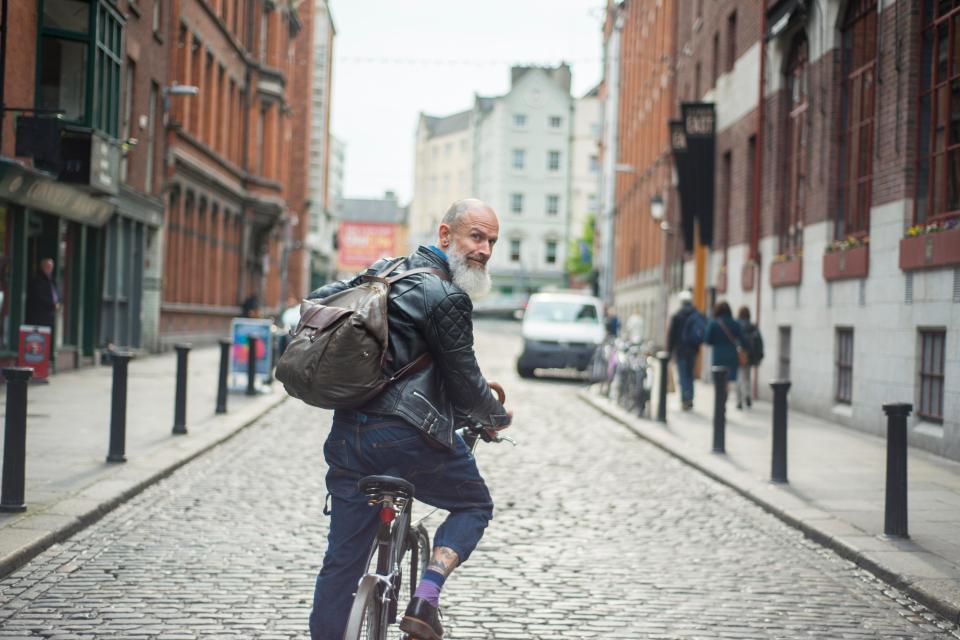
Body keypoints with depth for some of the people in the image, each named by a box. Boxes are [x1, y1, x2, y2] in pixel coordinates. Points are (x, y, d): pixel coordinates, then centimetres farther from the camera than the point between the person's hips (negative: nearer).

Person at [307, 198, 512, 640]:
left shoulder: (386, 272, 16)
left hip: (348, 434, 7)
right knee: (474, 505, 18)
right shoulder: (447, 298, -10)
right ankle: (425, 600, 0)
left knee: (342, 559, 11)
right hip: (408, 437, -7)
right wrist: (496, 418, 13)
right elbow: (464, 380, -7)